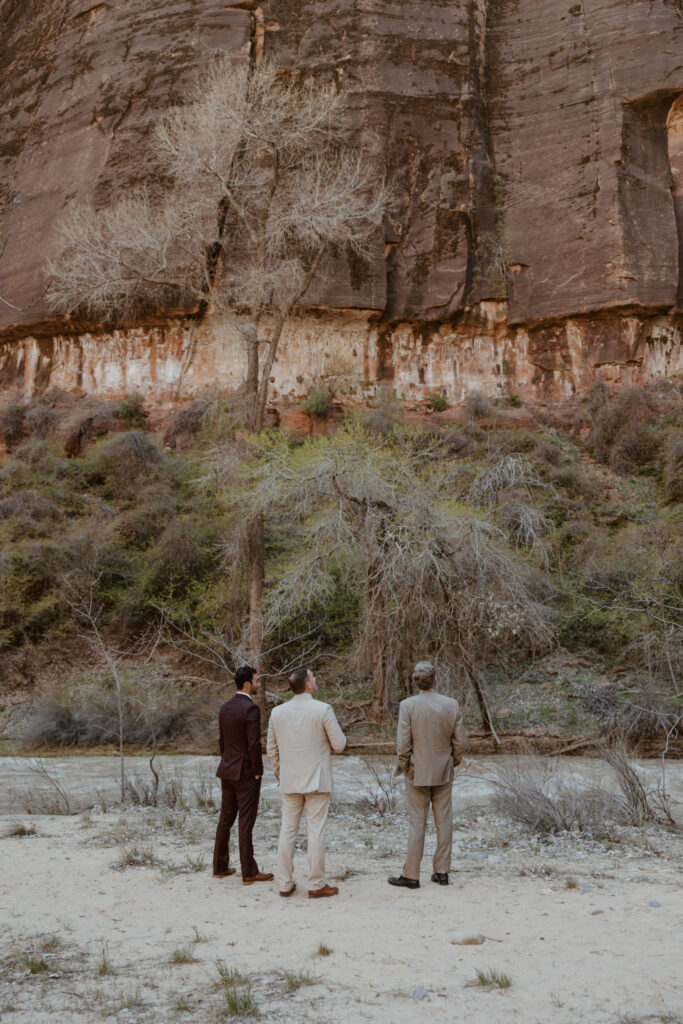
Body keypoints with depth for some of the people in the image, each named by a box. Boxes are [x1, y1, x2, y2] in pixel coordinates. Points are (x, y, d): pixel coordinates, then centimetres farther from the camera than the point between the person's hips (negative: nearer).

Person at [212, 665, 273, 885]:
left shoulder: (225, 708, 8)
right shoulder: (250, 708, -18)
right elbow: (254, 744, -22)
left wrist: (228, 765, 18)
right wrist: (257, 772, -11)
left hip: (227, 772, 8)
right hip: (246, 774, -8)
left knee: (225, 819, 13)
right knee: (246, 823, -3)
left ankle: (220, 867, 20)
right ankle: (249, 872, 3)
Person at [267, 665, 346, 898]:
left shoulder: (277, 712, 2)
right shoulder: (322, 710, -12)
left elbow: (271, 750, 10)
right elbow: (339, 745, -9)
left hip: (289, 782, 4)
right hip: (317, 781, -4)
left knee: (287, 831, 10)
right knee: (316, 832, 2)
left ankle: (285, 884, 15)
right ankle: (316, 885, 7)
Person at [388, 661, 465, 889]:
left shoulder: (407, 705, -14)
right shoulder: (452, 705, -6)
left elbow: (403, 743, -13)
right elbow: (459, 742, -1)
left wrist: (404, 766, 3)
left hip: (418, 772, -2)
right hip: (444, 772, 2)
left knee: (416, 823, 4)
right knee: (444, 821, 12)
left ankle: (411, 875, 8)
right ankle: (442, 872, 18)